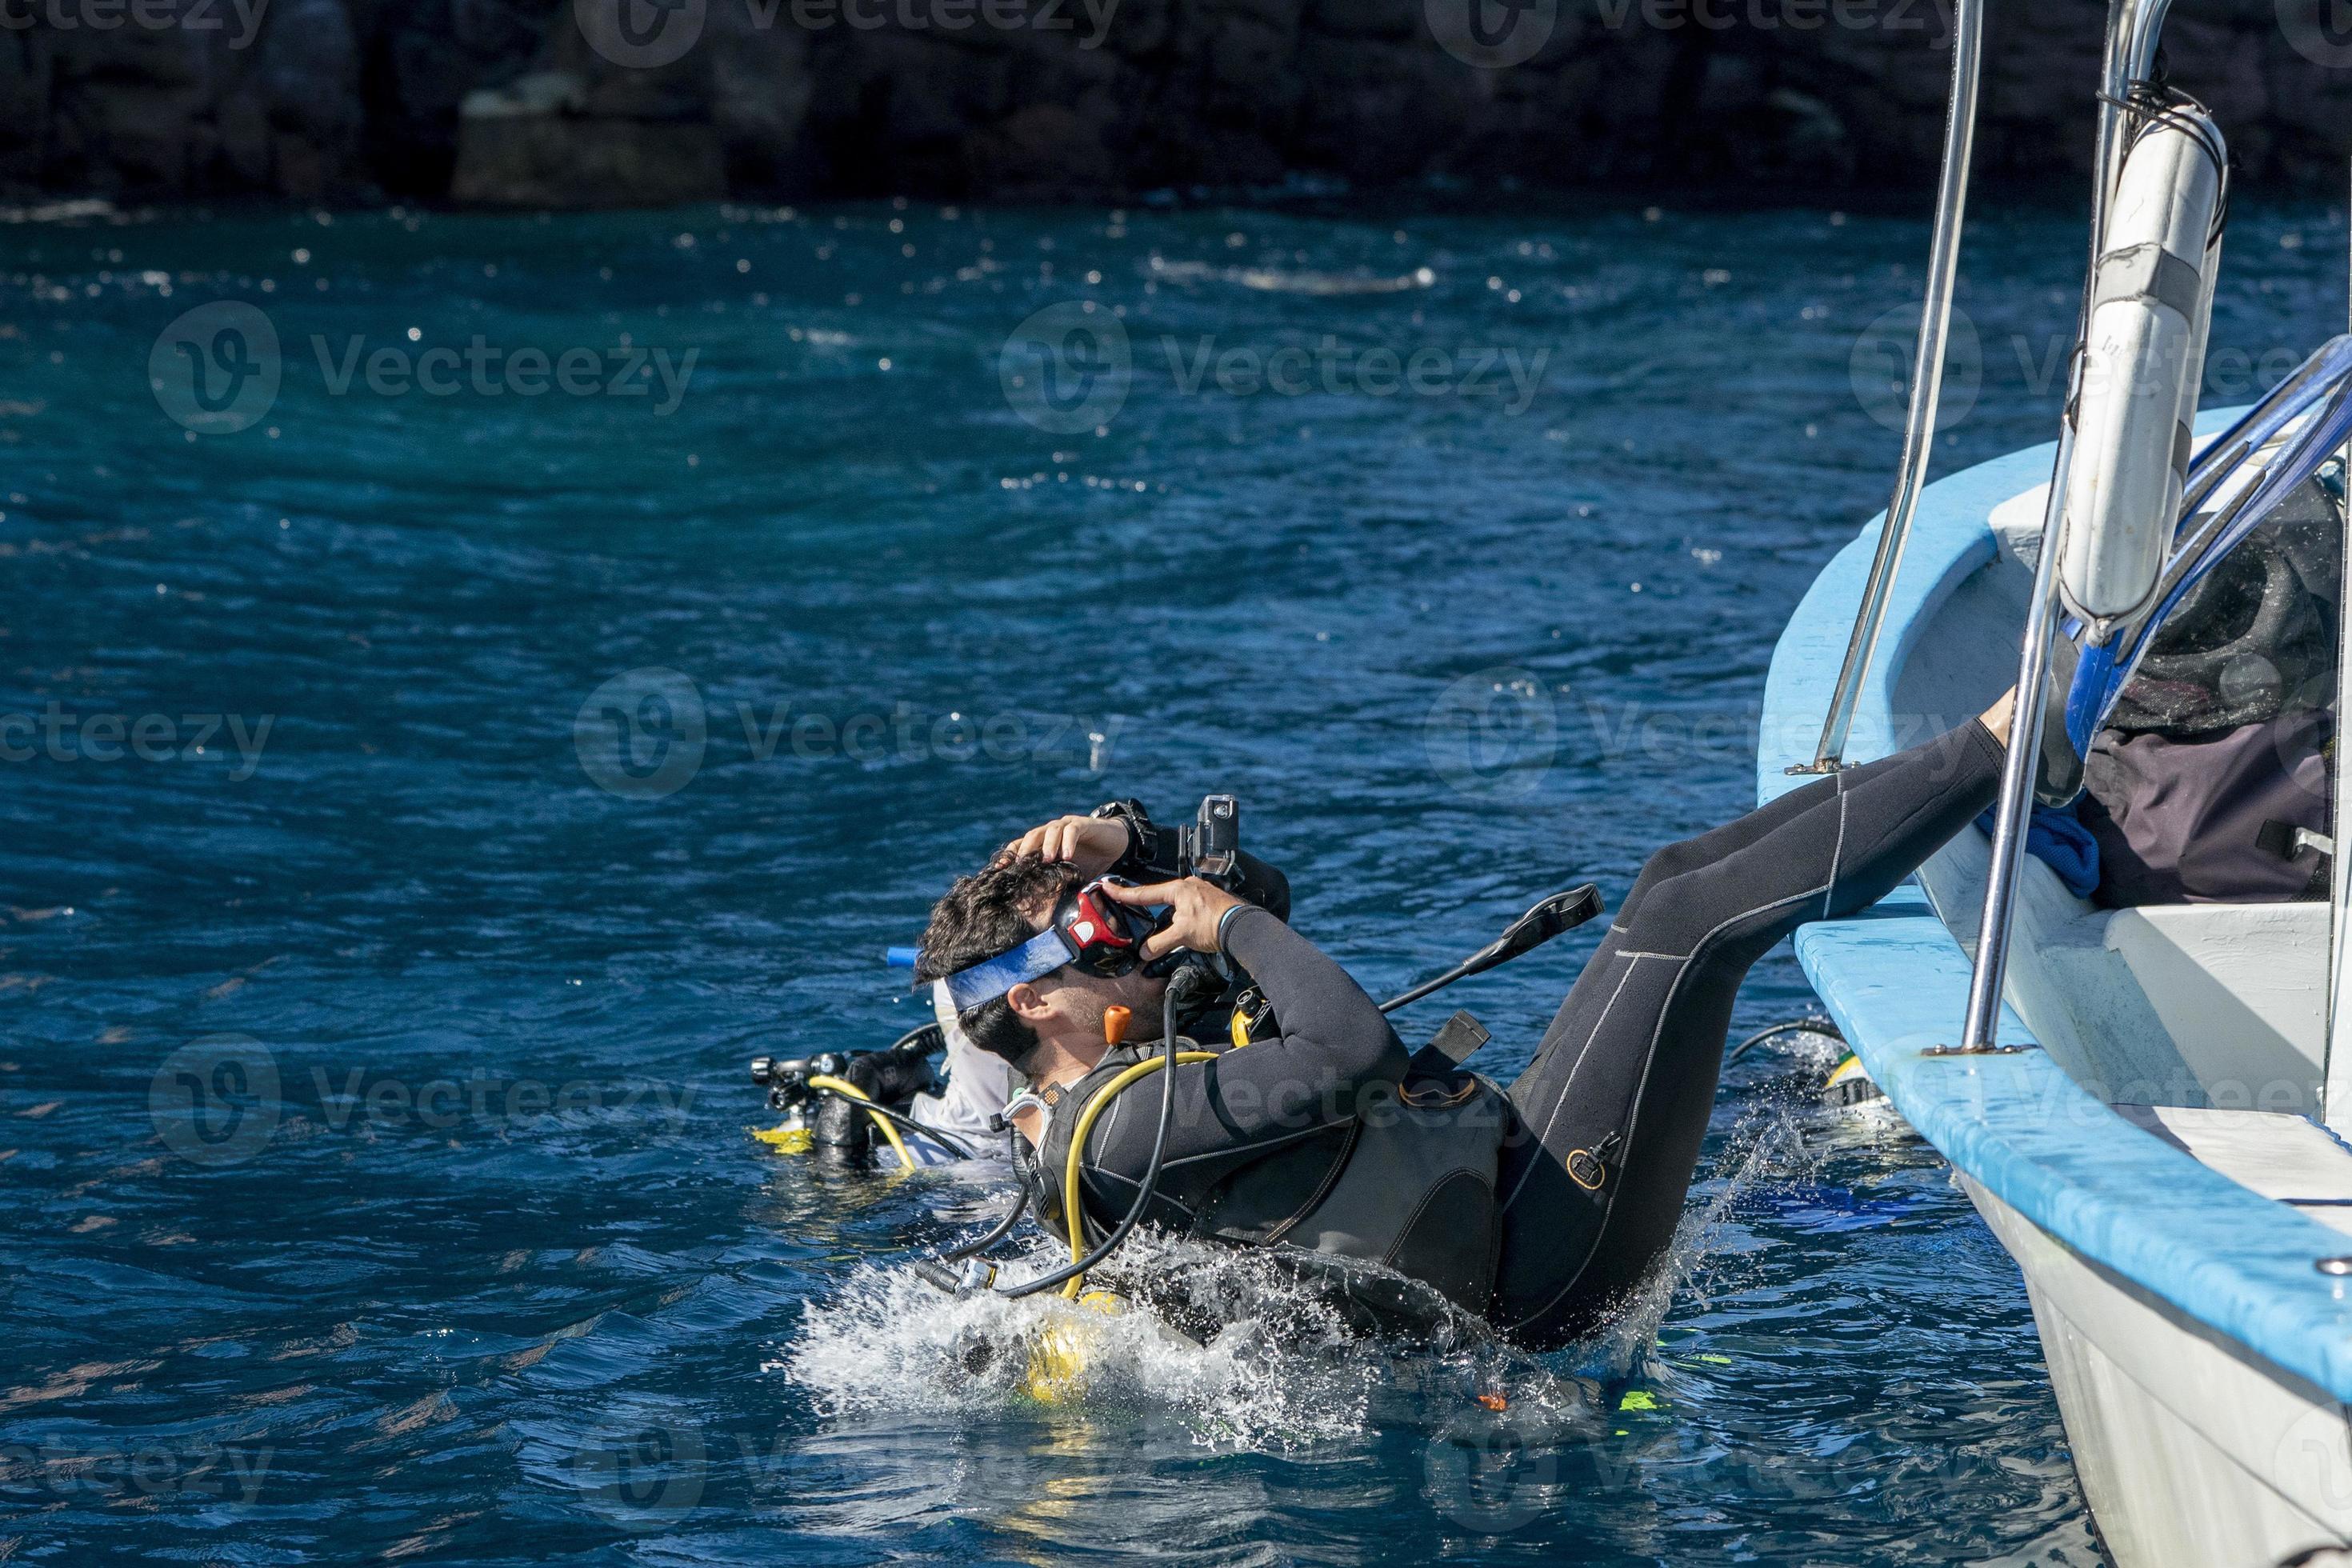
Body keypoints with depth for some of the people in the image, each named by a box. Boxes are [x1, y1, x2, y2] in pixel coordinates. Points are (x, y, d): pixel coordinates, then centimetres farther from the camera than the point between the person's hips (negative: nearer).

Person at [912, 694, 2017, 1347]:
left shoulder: (1105, 1090, 12)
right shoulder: (1126, 1127, -20)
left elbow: (1231, 901, 25)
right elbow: (1356, 1055, -28)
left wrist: (1118, 843, 4)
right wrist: (1235, 922, -13)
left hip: (1506, 1178, 10)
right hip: (1535, 1250, -10)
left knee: (1679, 877, 13)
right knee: (1687, 916, -12)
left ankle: (1979, 763, 16)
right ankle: (1988, 751, -2)